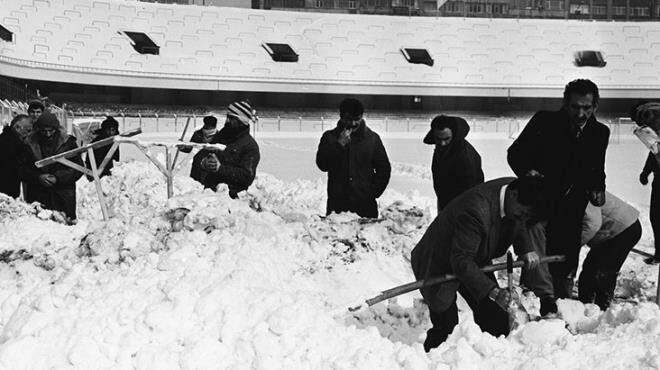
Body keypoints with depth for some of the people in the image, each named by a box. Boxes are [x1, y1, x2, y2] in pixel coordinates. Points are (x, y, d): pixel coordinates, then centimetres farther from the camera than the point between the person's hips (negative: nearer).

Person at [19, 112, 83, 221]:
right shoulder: (30, 144, 7)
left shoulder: (68, 142, 2)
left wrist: (58, 178, -12)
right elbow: (23, 169, 9)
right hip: (37, 198, 1)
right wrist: (38, 177, -11)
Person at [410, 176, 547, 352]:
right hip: (441, 263, -8)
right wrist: (491, 291, -39)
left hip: (476, 260, 8)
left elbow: (518, 223, 14)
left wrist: (527, 249, -4)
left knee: (497, 321, 3)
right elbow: (461, 261, -35)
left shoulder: (515, 186, -11)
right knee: (446, 327, -13)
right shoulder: (476, 210, -37)